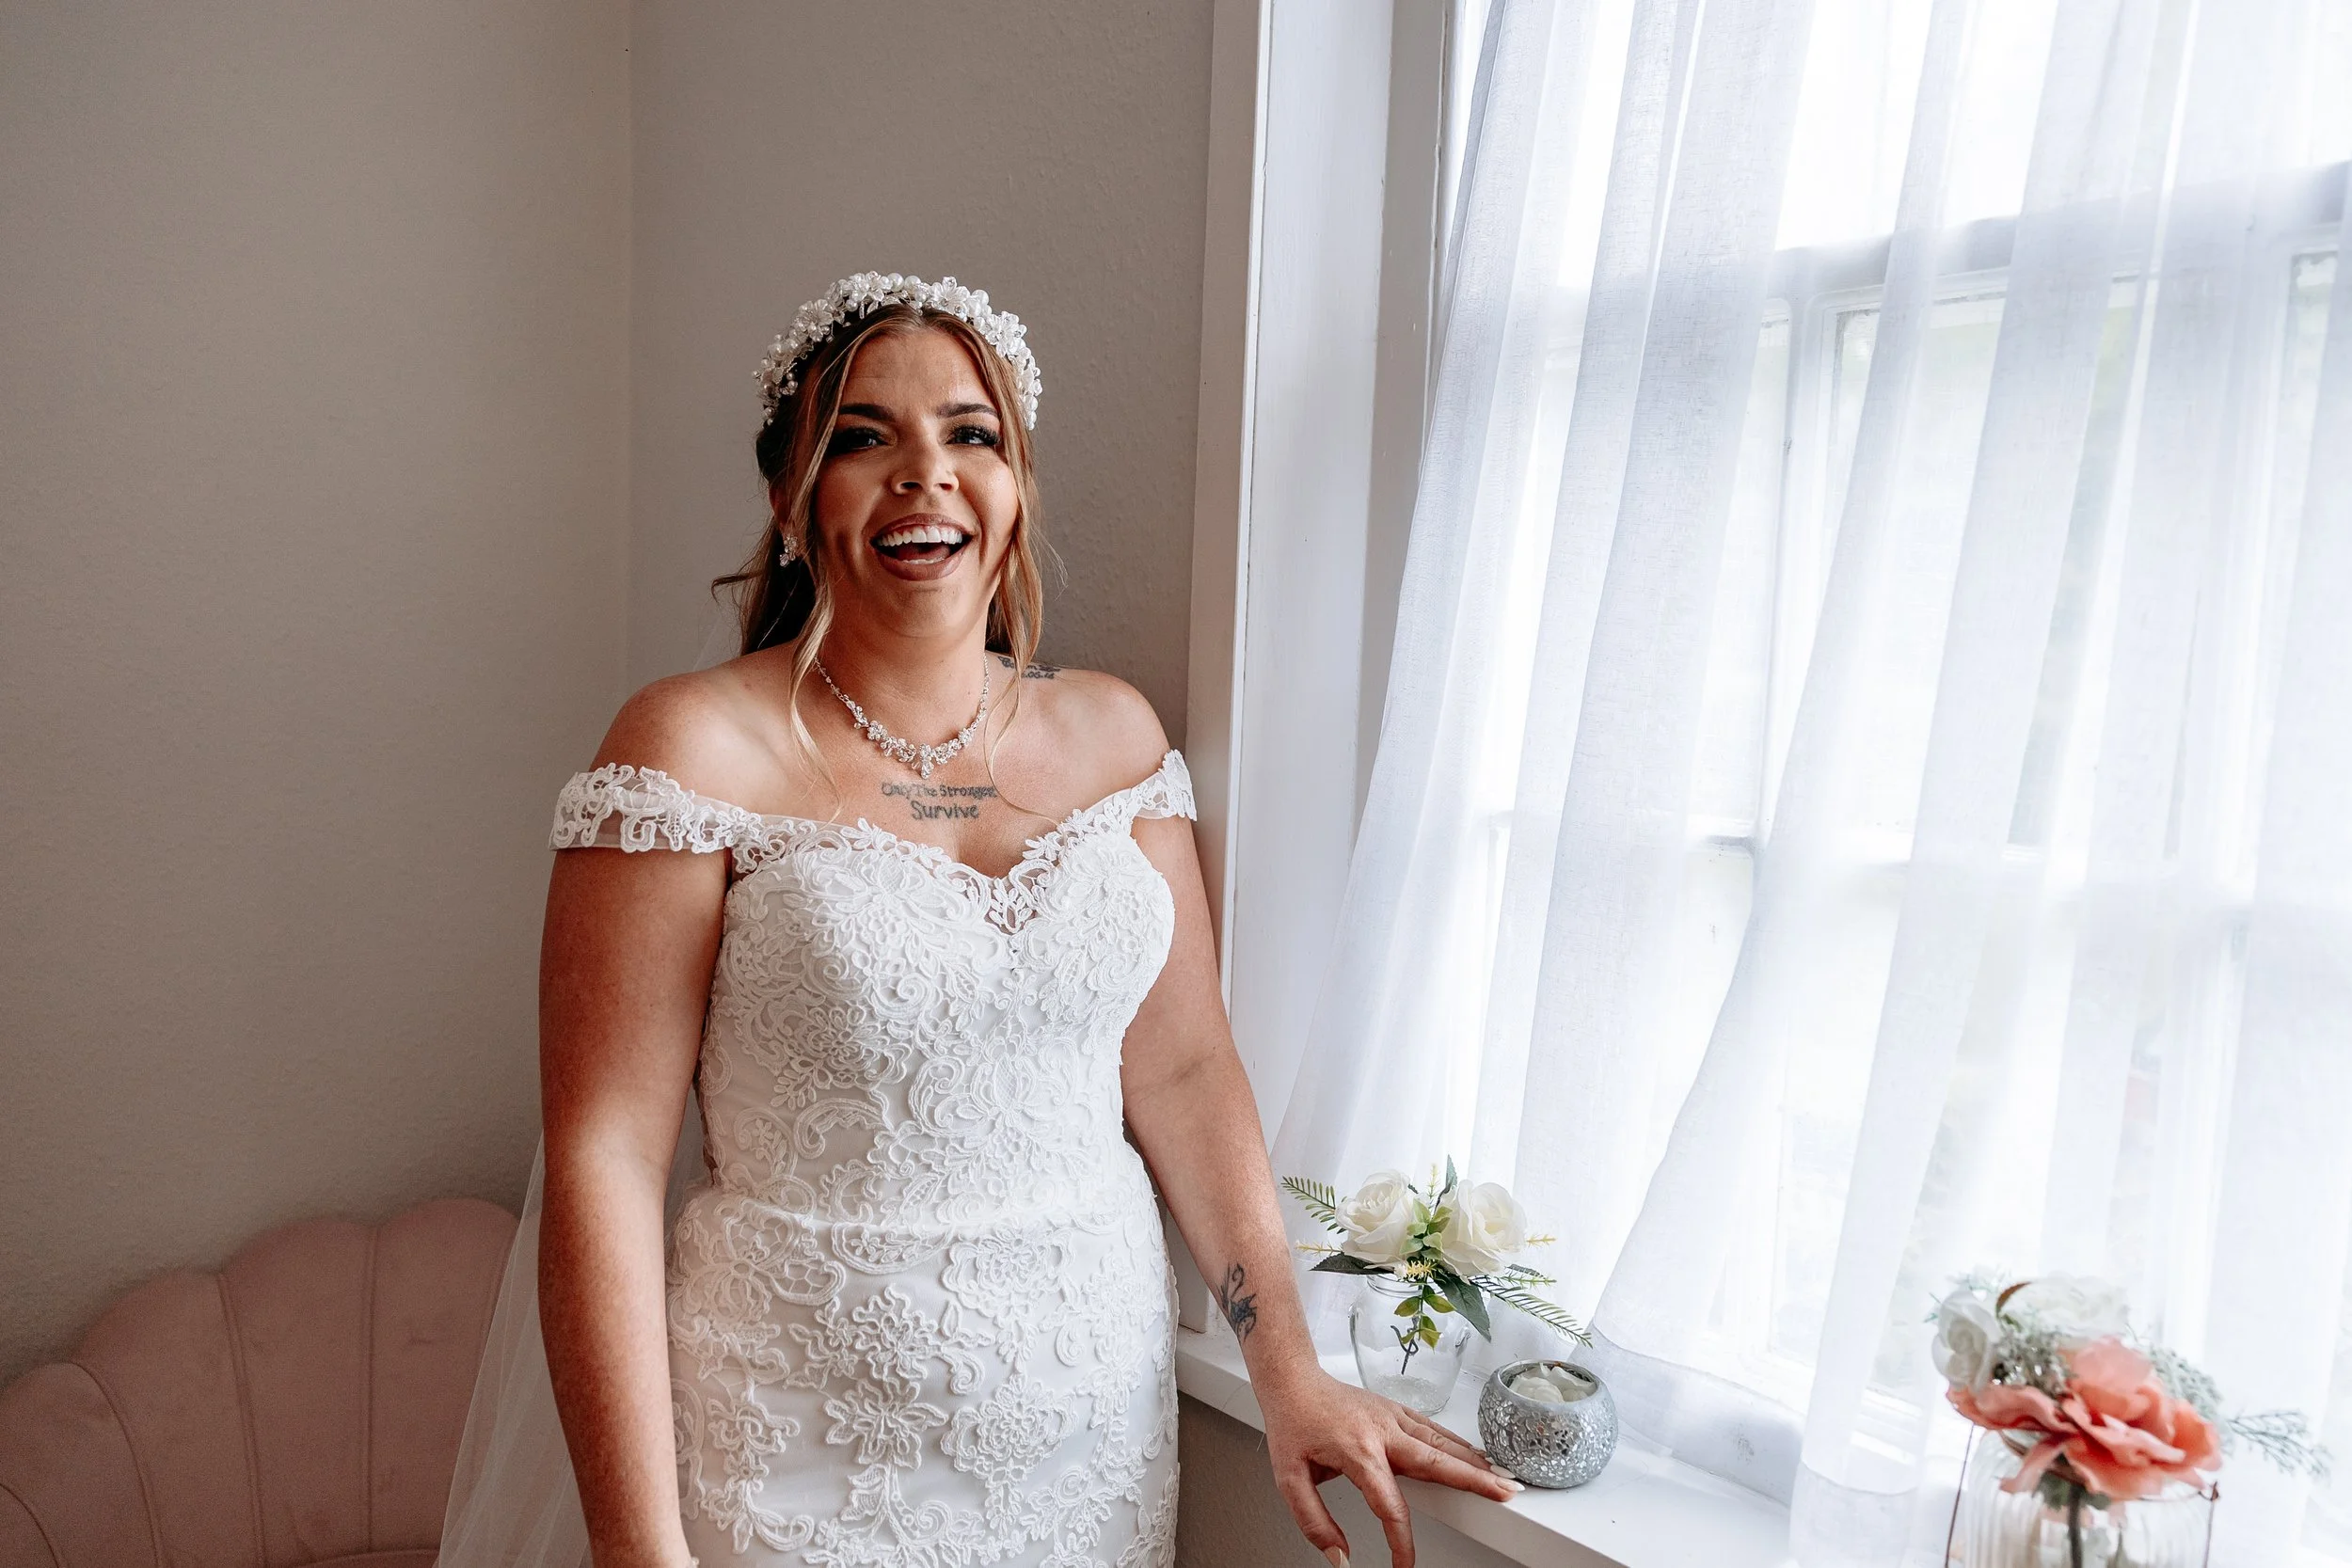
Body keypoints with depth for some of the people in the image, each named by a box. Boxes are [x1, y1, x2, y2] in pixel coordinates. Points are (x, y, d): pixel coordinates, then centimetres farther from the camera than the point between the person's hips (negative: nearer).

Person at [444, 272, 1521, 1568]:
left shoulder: (1111, 734, 1)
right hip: (801, 1454, -4)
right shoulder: (698, 747, -12)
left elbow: (1184, 1074, 3)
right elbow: (603, 1153, -13)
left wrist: (1291, 1375, 1)